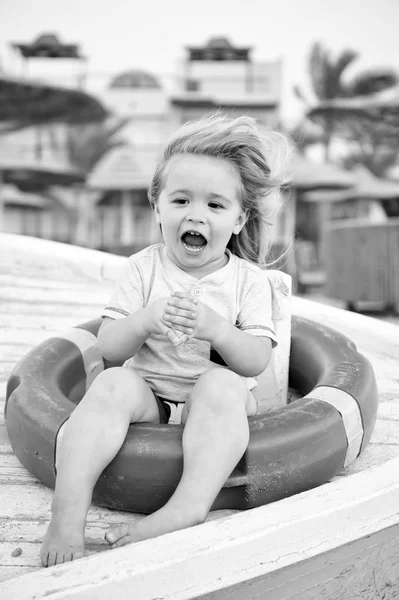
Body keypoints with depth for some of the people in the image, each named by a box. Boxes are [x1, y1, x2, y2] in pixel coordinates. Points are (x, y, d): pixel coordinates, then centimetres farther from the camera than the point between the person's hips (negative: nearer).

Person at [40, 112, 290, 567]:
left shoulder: (248, 279, 1)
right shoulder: (143, 268, 2)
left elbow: (256, 361, -8)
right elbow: (107, 348, -3)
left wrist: (216, 329, -27)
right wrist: (146, 320, -24)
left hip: (216, 406, 0)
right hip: (149, 395, 1)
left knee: (221, 385, -34)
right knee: (112, 384, -30)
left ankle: (188, 507, -43)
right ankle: (69, 507, -35)